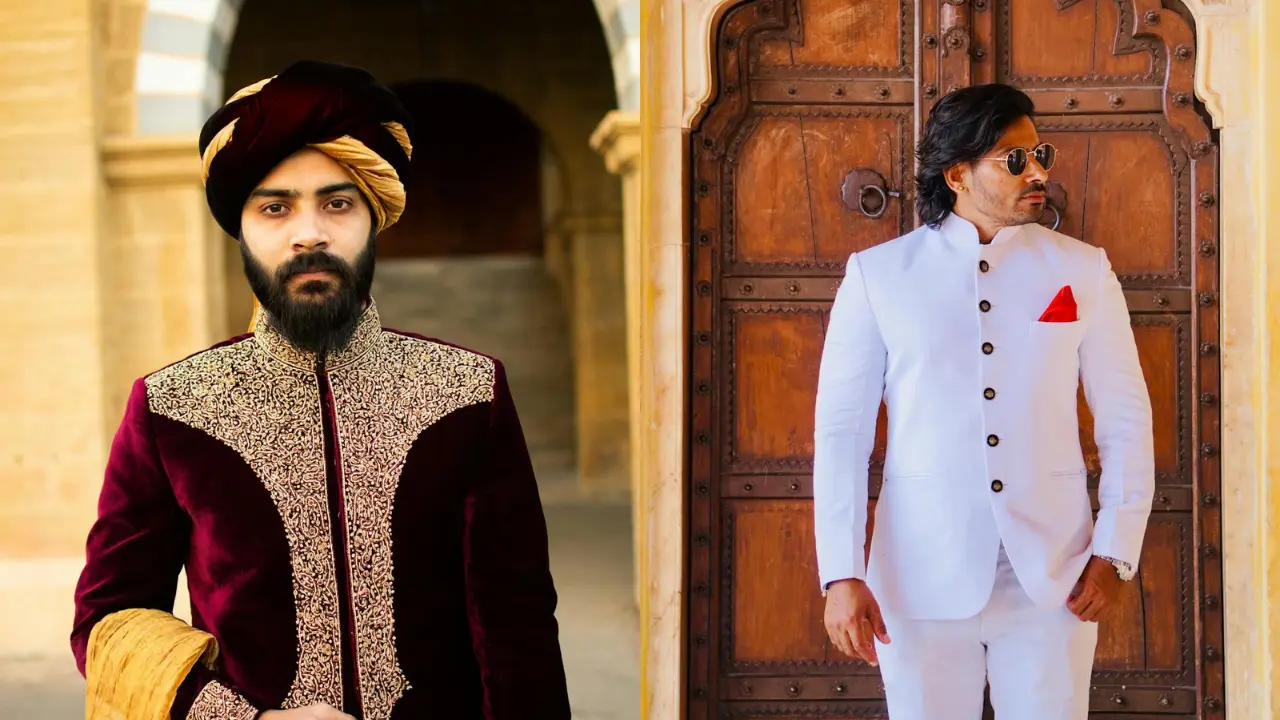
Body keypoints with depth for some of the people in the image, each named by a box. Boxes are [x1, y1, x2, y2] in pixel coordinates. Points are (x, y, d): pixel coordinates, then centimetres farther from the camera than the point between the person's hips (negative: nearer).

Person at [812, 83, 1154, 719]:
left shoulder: (1082, 271, 5)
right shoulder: (878, 276, 1)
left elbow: (1125, 420, 7)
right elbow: (840, 429, -1)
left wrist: (1116, 554, -2)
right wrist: (841, 576, -8)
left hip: (1052, 581, 1)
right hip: (921, 580, -1)